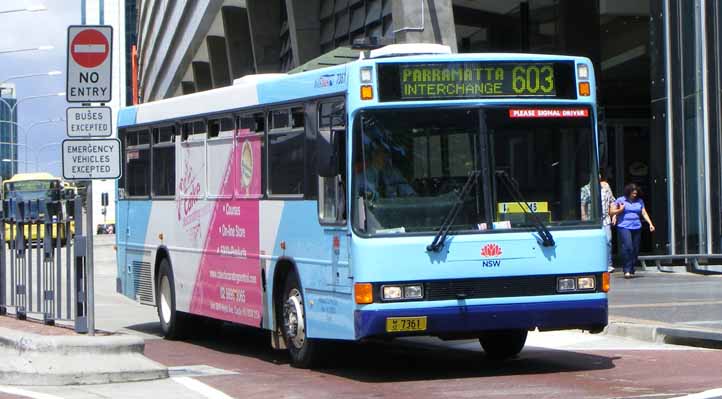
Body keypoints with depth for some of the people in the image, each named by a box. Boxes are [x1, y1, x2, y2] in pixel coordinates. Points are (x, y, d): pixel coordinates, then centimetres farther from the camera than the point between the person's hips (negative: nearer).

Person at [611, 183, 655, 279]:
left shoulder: (639, 201, 14)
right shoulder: (620, 200, 4)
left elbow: (644, 213, 12)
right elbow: (611, 212, 6)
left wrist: (650, 223, 1)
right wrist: (620, 210, -9)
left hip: (636, 228, 4)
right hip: (624, 227, -4)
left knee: (635, 249, 2)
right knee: (628, 247, -19)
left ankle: (632, 271, 13)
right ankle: (627, 270, -18)